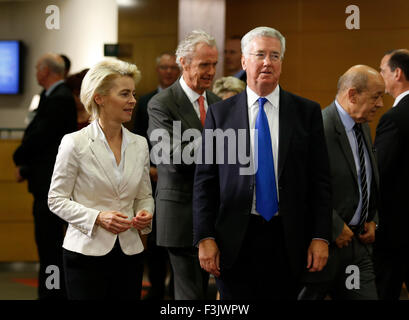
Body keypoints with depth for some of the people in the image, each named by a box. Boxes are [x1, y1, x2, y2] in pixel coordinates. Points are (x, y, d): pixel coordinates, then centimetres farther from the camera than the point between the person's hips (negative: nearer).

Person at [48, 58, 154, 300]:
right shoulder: (75, 143, -6)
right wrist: (97, 217, -17)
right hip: (87, 251, -4)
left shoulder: (140, 144, 8)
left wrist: (145, 214, -6)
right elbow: (56, 200, -4)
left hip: (129, 252, 4)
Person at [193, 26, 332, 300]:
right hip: (234, 240, 0)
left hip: (288, 239, 0)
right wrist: (205, 238, -5)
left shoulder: (307, 112, 4)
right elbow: (204, 180, 2)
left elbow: (320, 179, 3)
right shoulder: (220, 113, 4)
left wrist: (320, 237, -4)